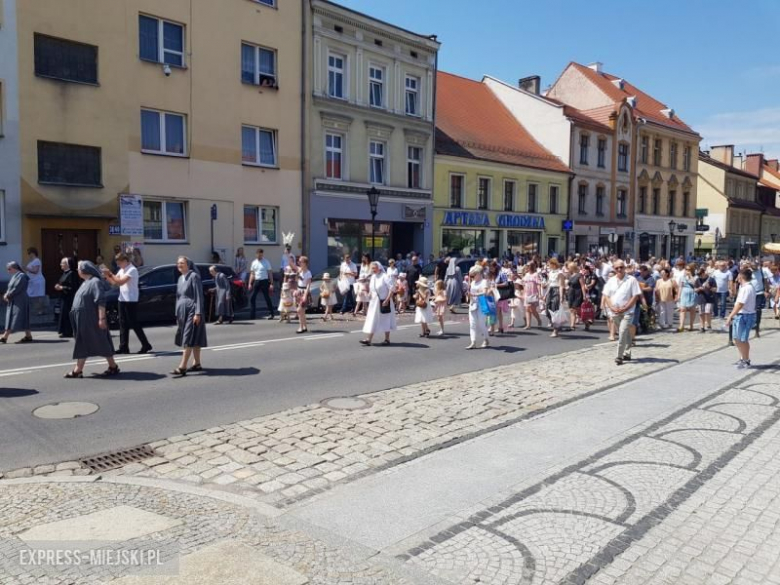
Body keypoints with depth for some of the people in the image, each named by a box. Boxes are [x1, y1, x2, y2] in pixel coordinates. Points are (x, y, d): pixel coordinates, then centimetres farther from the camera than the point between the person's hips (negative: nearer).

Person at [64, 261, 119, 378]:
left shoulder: (95, 282, -13)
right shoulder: (86, 283, 16)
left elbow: (101, 302, -21)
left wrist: (102, 318, -26)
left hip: (92, 320, -9)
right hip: (82, 321, 9)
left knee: (101, 343, -2)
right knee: (82, 345, 7)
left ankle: (113, 367, 8)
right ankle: (78, 370, 8)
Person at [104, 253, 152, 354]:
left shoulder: (132, 270, -13)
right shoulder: (122, 270, 14)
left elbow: (121, 282, -23)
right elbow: (115, 282, 13)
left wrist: (110, 274, -17)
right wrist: (107, 276, -2)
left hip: (131, 300, -9)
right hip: (122, 299, 9)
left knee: (134, 324, -6)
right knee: (123, 324, 8)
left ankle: (146, 345, 1)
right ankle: (124, 347, 11)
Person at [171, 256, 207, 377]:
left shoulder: (193, 276, -9)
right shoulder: (180, 278, 15)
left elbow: (199, 296, -13)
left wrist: (198, 313, -19)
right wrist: (177, 314, 17)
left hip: (192, 311, -8)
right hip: (182, 312, 8)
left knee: (189, 340, -9)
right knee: (194, 340, 13)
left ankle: (182, 368, -13)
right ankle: (197, 364, 19)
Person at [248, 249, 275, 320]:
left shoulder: (266, 262, -3)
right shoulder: (254, 262, 9)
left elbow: (270, 273, -5)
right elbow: (252, 274, 13)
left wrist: (271, 284, -11)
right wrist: (250, 283, 6)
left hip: (264, 281, -4)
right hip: (256, 281, 5)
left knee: (267, 298, 0)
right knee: (252, 298, 3)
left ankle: (271, 314, 9)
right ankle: (252, 314, 11)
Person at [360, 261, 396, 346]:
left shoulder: (384, 277, -14)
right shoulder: (373, 277, 8)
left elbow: (391, 289, -17)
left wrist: (387, 300, -22)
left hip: (383, 302, -7)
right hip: (374, 302, 7)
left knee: (385, 320, 4)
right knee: (372, 320, 2)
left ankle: (387, 339, 15)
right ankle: (368, 339, 1)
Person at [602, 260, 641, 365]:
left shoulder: (631, 280, -5)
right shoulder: (611, 281, 8)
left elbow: (636, 296, -8)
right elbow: (606, 296, 8)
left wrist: (625, 308, -15)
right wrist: (612, 307, -8)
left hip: (627, 312, -5)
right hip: (614, 312, 5)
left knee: (623, 333, -16)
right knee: (625, 333, 17)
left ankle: (620, 357, -15)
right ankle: (627, 354, 28)